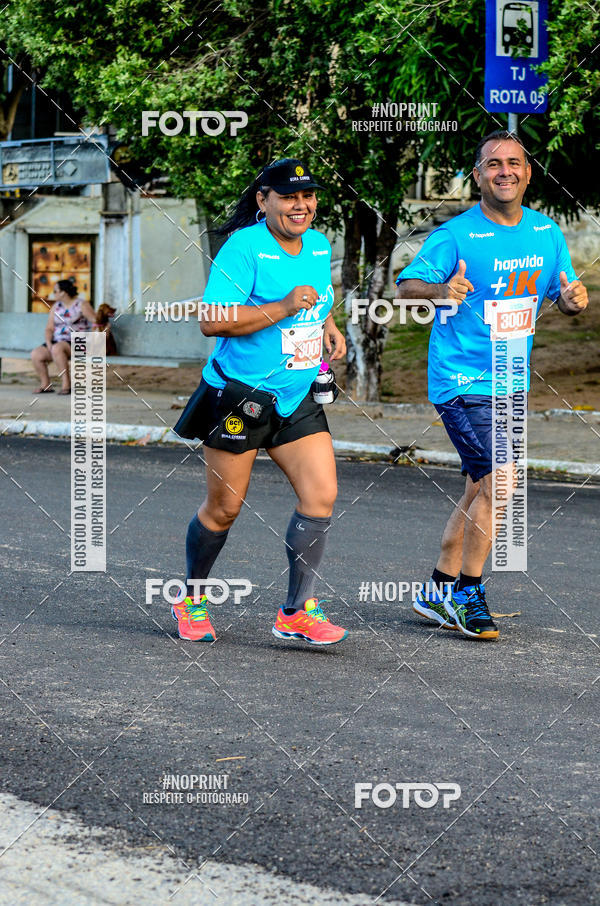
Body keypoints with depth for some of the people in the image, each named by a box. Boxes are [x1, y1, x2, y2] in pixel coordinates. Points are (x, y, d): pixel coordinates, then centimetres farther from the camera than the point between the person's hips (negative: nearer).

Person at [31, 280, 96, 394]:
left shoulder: (81, 305, -2)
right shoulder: (56, 307, 15)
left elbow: (97, 322, -9)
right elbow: (49, 329, 12)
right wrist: (48, 343, -8)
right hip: (57, 342, 6)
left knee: (57, 348, -38)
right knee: (36, 355, -19)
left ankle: (66, 384, -33)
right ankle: (45, 385, -4)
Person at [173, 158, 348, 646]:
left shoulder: (320, 246, 9)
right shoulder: (243, 249, -15)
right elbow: (211, 321, -22)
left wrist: (328, 327, 8)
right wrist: (283, 308, -25)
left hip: (299, 398, 6)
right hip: (239, 397, -6)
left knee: (321, 494, -8)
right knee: (224, 508, 4)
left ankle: (297, 611, 1)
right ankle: (192, 601, 27)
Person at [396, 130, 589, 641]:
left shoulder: (547, 233, 6)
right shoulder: (456, 236, -11)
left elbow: (562, 295, 14)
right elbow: (406, 287, -12)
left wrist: (573, 300, -10)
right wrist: (441, 290, -33)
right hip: (462, 381, -7)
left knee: (481, 489, 13)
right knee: (500, 479, -18)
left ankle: (438, 592, 26)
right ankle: (467, 592, -3)